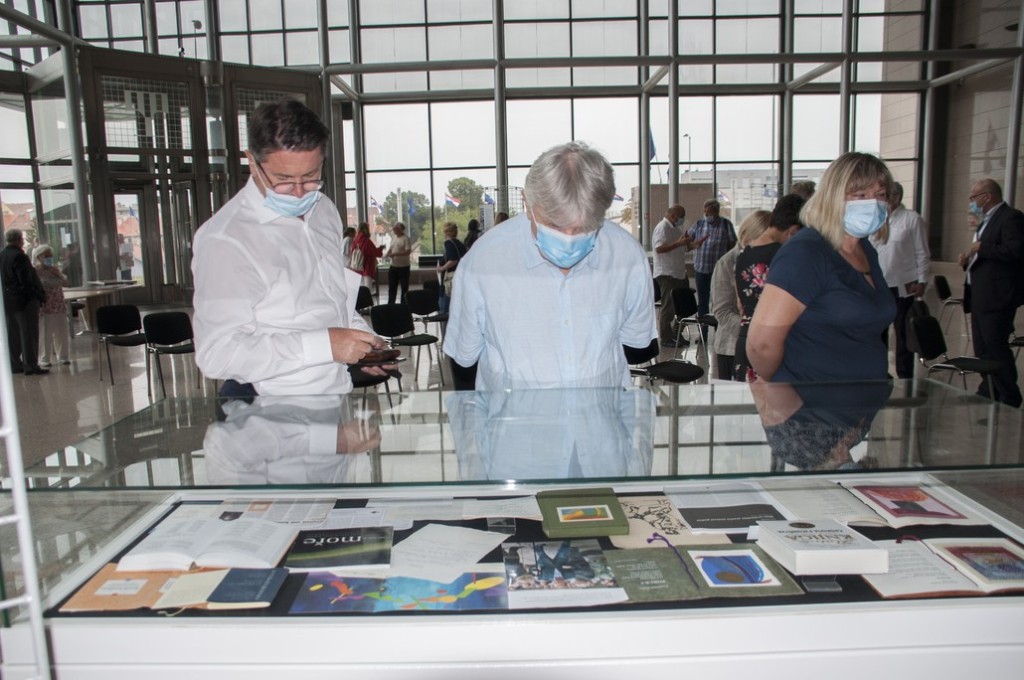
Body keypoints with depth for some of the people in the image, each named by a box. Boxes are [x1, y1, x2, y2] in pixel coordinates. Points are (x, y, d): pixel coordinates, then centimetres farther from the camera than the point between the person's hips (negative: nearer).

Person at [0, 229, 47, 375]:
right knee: (29, 334, -4)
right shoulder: (19, 256, -17)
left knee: (13, 334, 14)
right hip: (25, 301, -9)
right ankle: (30, 365, -3)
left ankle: (15, 364, 20)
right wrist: (38, 296, -12)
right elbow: (27, 280, -20)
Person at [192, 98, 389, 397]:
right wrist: (323, 344, -26)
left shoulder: (324, 210, 10)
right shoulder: (224, 240, -16)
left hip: (336, 394, 6)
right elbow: (217, 354, -22)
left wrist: (362, 340, 5)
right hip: (271, 410, -6)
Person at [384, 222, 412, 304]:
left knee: (404, 287, 2)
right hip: (393, 266, 7)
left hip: (404, 266, -7)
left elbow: (408, 251, -21)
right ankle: (390, 304, 17)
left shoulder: (406, 239, -12)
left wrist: (395, 254, -26)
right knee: (392, 286, 10)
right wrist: (387, 254, -2)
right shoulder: (393, 238, 12)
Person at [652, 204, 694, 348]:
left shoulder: (677, 228, 17)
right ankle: (665, 339, 5)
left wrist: (688, 244, 7)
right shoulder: (662, 227, -13)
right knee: (668, 307, -3)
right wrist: (678, 243, -28)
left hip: (679, 273, 10)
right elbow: (659, 248, -24)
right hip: (666, 274, -9)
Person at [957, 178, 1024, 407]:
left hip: (996, 298, -10)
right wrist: (969, 259, 10)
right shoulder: (987, 220, 20)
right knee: (982, 349, 14)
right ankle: (987, 394, 24)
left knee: (996, 347, -9)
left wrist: (981, 248, -18)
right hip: (980, 297, 10)